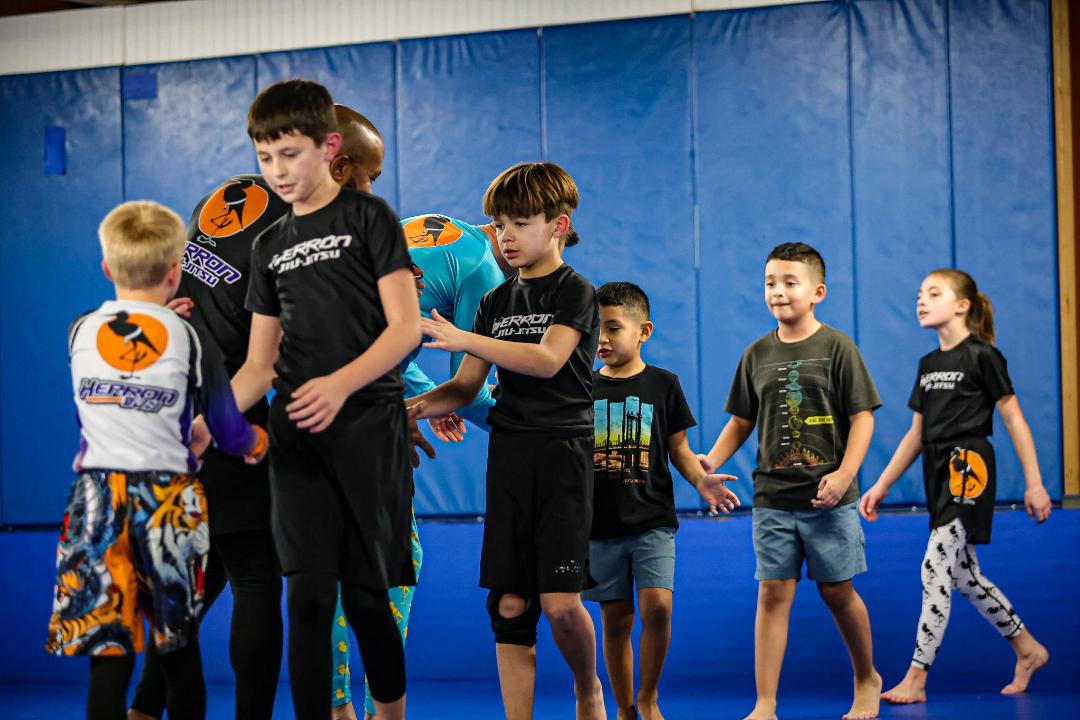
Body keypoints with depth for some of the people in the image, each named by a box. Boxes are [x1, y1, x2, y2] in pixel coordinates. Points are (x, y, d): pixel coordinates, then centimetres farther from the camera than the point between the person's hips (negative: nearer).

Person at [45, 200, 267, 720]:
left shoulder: (80, 332, 2)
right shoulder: (190, 341, -6)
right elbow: (230, 434, 1)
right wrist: (257, 441, 26)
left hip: (97, 498, 1)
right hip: (169, 500, -1)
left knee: (107, 653, -1)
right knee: (180, 647, 14)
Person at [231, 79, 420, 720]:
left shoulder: (369, 217, 1)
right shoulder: (270, 247, 16)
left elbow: (406, 326, -7)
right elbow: (261, 364, 15)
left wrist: (340, 384, -23)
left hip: (368, 424, -4)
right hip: (297, 433, 4)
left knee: (366, 593, 0)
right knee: (310, 594, -5)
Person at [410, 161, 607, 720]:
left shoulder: (575, 292, -2)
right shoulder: (496, 301, 14)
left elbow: (547, 359, -19)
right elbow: (466, 387, 12)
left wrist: (464, 339, -22)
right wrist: (410, 405, -6)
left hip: (563, 453, -5)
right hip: (508, 454, 5)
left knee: (560, 601, -11)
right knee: (509, 603, 1)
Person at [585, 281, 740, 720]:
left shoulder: (662, 385, 3)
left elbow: (678, 449, 6)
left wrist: (701, 481, -12)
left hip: (652, 522, -1)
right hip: (599, 524, 2)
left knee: (657, 606, -16)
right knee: (616, 619, 4)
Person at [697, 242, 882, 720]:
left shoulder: (836, 348, -4)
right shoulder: (757, 355, 6)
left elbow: (862, 416, -6)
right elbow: (742, 421, 13)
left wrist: (844, 474, -16)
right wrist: (712, 460, -2)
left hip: (827, 497, -3)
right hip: (773, 497, 3)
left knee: (837, 592, 7)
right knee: (773, 594, -1)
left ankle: (867, 679, 30)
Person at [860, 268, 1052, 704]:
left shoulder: (982, 356, -7)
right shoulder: (928, 365, 14)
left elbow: (1014, 419, -7)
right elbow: (916, 433, 18)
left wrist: (1034, 483, -10)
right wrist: (881, 486, 15)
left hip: (968, 469, -8)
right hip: (938, 473, 8)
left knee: (936, 568, -13)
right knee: (964, 577, 12)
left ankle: (916, 678, -11)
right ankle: (1028, 650, 29)